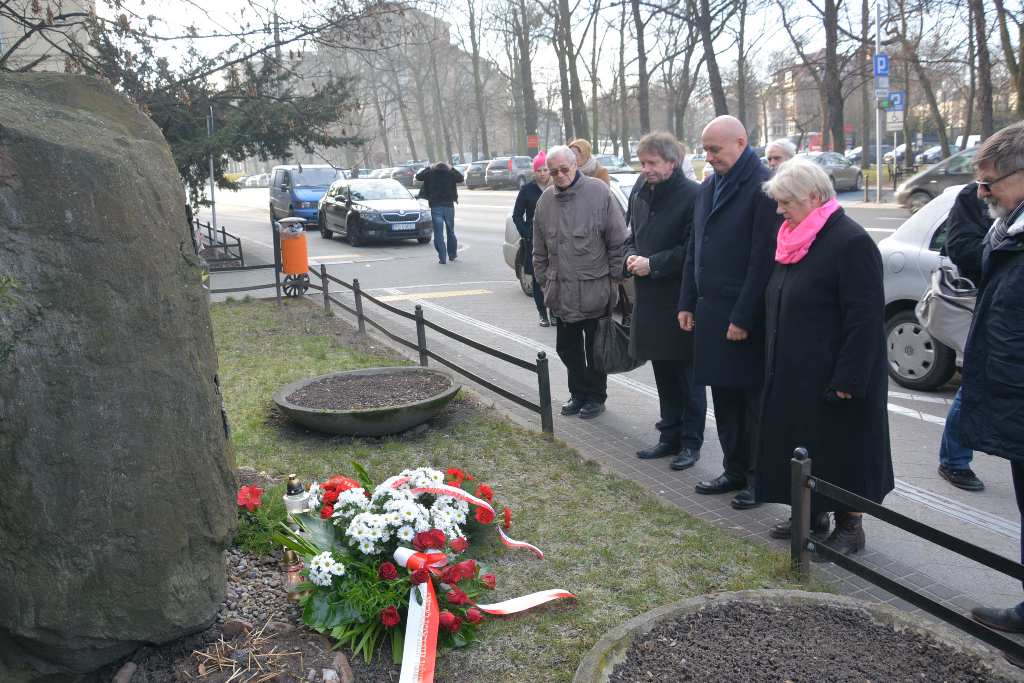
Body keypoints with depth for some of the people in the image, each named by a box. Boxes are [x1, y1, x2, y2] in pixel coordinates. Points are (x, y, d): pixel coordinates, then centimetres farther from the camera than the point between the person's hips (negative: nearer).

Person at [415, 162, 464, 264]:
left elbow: (418, 176, 14)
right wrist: (452, 169, 25)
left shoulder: (430, 173, 2)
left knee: (438, 233, -1)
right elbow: (461, 178, 18)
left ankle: (442, 258, -7)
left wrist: (428, 168, 24)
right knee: (450, 232, 16)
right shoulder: (450, 174, 3)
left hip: (435, 207, -1)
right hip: (449, 206, 1)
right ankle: (452, 254, 26)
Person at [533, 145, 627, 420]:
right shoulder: (545, 200, 6)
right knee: (567, 347, 14)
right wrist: (543, 280, 12)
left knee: (595, 348, 8)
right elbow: (540, 250, 14)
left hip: (595, 291, -5)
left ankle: (596, 397, 23)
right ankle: (579, 392, 30)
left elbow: (618, 241, -6)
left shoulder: (599, 192, -8)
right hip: (562, 292, 5)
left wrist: (615, 278, -6)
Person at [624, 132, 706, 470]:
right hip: (649, 299, 7)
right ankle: (670, 437, 28)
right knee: (663, 374, 16)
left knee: (687, 376, 5)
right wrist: (632, 257, -1)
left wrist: (653, 264, -16)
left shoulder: (693, 195, -13)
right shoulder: (640, 193, 9)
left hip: (681, 299, -7)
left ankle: (691, 442, 17)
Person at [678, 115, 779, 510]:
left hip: (746, 318, -8)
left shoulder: (762, 188, -12)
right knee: (724, 397, 14)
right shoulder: (708, 188, 14)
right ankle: (735, 471, 27)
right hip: (710, 312, 8)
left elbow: (763, 259, -17)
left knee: (753, 400, 4)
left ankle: (758, 478, 17)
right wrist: (687, 303, 12)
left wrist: (743, 318, -18)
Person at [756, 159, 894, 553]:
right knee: (801, 447, 16)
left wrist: (848, 379, -22)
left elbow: (865, 318, -20)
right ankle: (812, 515, 32)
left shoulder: (851, 243, -17)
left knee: (839, 451, 4)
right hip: (794, 376, 9)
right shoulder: (795, 239, 11)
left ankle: (849, 526, 20)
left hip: (832, 380, -9)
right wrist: (776, 367, 16)